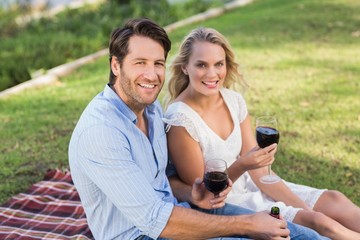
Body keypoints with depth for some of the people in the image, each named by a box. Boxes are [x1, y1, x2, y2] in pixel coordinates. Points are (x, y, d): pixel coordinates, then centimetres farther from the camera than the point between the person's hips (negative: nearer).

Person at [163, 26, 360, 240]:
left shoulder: (234, 101, -4)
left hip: (248, 187, 6)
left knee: (334, 201, -5)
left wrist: (306, 209, -10)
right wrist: (240, 166, -32)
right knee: (320, 223, -16)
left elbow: (259, 170, -2)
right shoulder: (180, 119, -23)